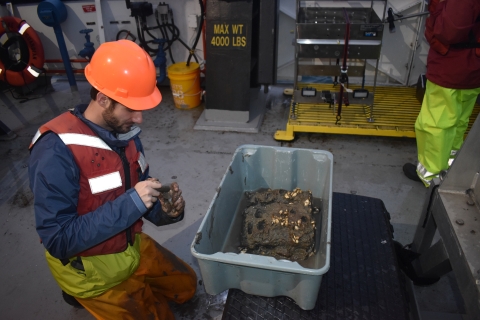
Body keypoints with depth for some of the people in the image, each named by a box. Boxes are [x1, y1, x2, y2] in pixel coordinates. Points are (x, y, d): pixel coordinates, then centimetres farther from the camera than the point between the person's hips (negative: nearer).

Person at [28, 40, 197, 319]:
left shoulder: (125, 130, -8)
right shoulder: (56, 150, -30)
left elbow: (140, 201, 2)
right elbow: (58, 240, -29)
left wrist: (166, 210, -20)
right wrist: (130, 204, -36)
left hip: (131, 246, 7)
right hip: (91, 267, -6)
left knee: (186, 285, 18)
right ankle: (86, 295, 19)